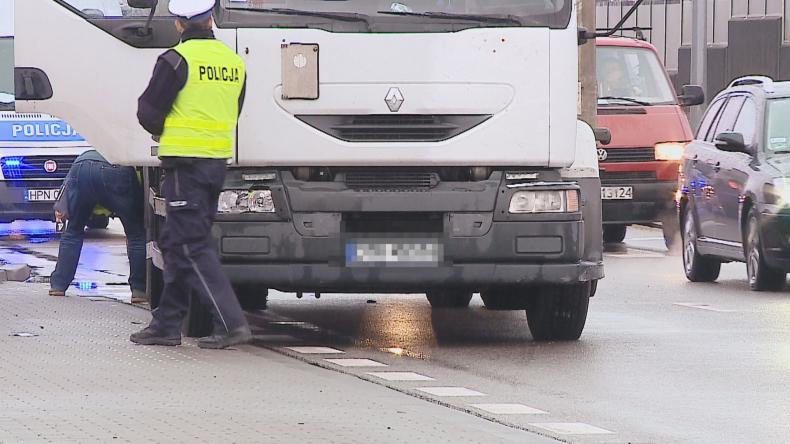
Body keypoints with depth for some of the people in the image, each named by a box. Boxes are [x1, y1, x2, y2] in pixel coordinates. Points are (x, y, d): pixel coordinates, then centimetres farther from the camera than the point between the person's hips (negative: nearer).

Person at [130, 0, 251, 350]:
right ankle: (166, 324, 17)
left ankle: (231, 322, -16)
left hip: (185, 162, -7)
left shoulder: (176, 61, -12)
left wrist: (164, 133, 14)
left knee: (191, 246, -7)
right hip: (218, 160, 7)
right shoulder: (233, 62, 9)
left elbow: (148, 113, -7)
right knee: (176, 243, 15)